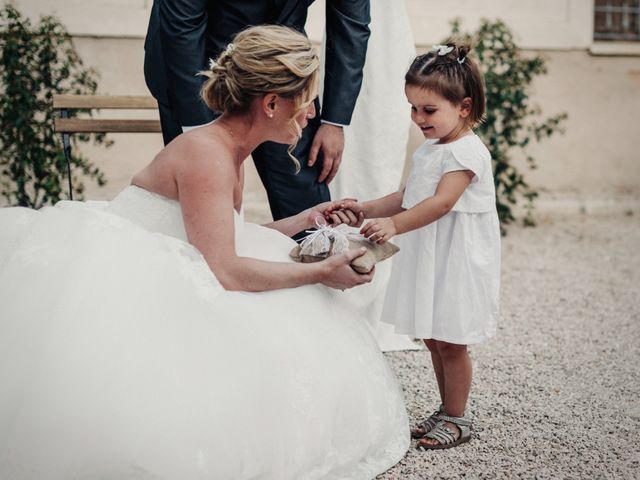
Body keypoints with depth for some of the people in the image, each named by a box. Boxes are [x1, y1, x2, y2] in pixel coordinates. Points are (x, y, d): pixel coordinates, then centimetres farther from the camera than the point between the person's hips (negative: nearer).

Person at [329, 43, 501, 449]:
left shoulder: (467, 151, -17)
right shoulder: (429, 150, 12)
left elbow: (441, 202, -29)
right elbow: (408, 197, 18)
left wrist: (393, 225, -40)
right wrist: (368, 209, 6)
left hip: (457, 262, -9)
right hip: (428, 259, 9)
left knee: (451, 342, 1)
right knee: (433, 339, 16)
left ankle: (457, 419, 15)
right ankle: (447, 411, 30)